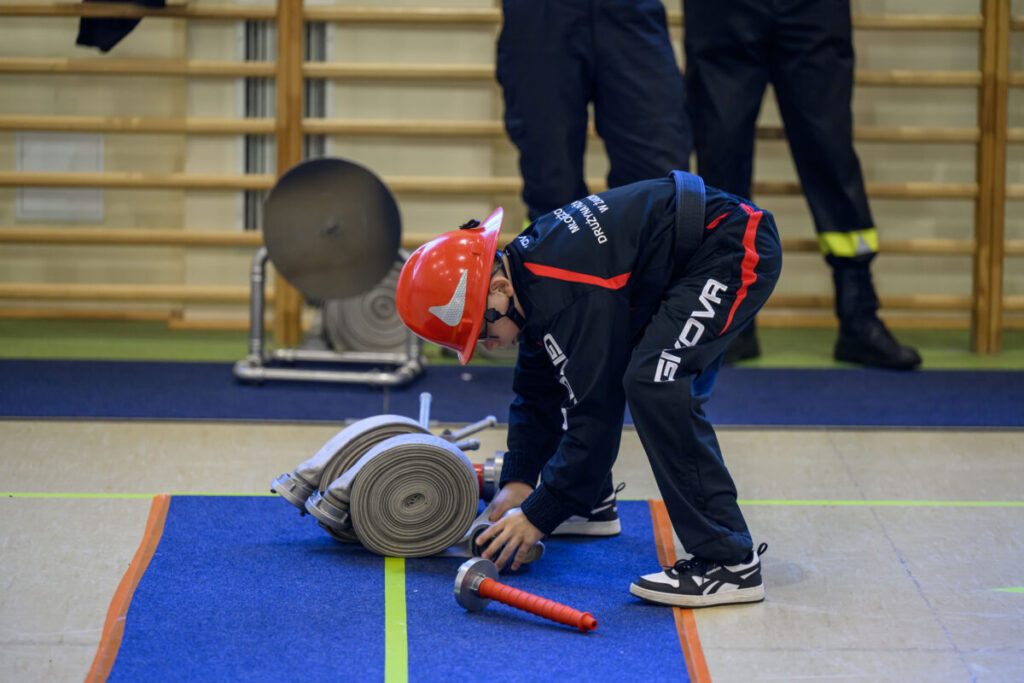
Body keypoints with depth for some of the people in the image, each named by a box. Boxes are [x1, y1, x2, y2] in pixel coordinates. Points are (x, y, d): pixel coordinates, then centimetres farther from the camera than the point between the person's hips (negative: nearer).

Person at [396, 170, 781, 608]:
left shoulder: (572, 297, -27)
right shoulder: (528, 265, 3)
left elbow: (595, 411, -23)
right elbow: (537, 391, 16)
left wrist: (539, 516, -17)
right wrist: (519, 481, 11)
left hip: (737, 251, -11)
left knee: (651, 383, -25)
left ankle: (730, 563, -26)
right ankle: (592, 502, 40)